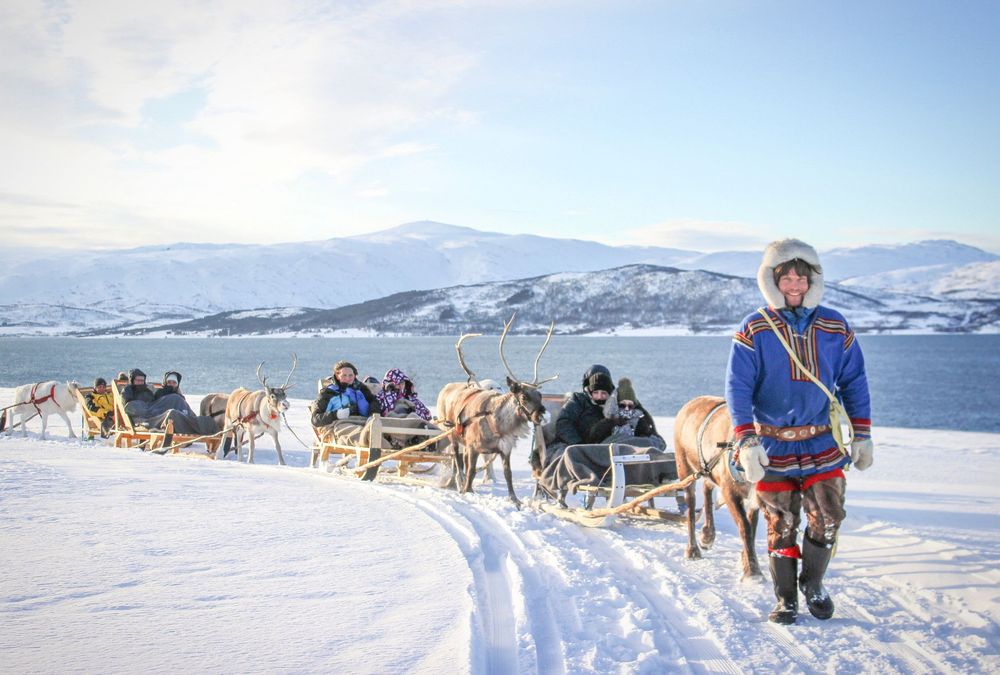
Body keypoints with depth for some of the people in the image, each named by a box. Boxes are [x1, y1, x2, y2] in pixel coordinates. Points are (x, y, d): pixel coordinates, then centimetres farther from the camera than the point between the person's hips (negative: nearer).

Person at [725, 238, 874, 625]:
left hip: (824, 444, 2)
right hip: (774, 445, -2)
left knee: (827, 520, 0)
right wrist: (747, 442, -17)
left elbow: (854, 383, 10)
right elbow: (738, 387, -8)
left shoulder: (834, 327, 4)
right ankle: (786, 598, 20)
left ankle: (813, 584, 25)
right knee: (781, 526, 4)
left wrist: (862, 435, 5)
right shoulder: (754, 331, -4)